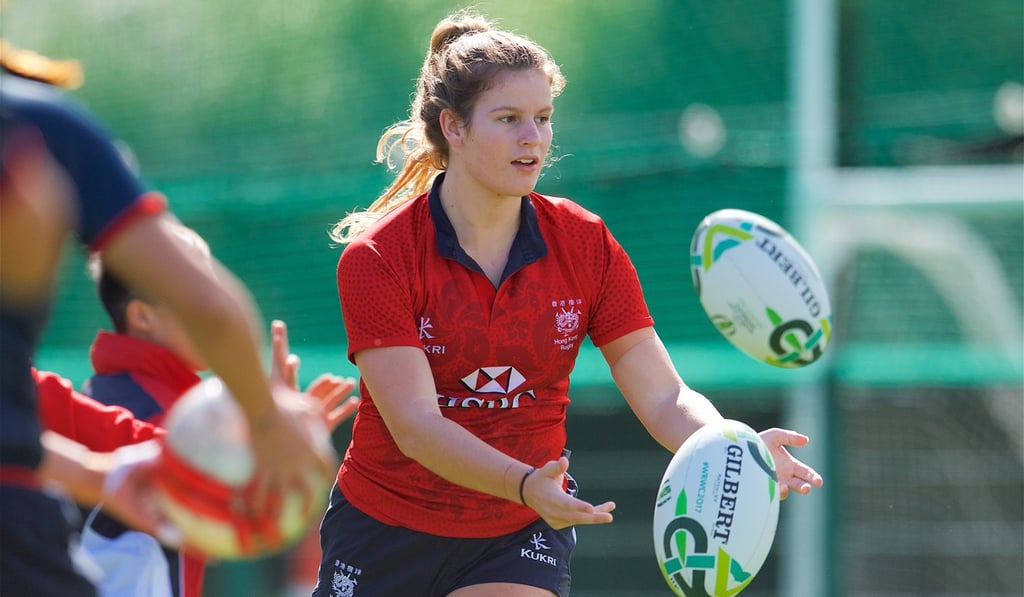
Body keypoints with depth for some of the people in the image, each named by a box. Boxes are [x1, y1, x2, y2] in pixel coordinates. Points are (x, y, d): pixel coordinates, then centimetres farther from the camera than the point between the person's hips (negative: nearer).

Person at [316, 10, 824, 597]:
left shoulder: (587, 245, -6)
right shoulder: (376, 257, -15)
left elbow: (665, 398, -12)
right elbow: (414, 423, -24)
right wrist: (525, 484, -42)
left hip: (520, 538, 1)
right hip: (383, 523, -1)